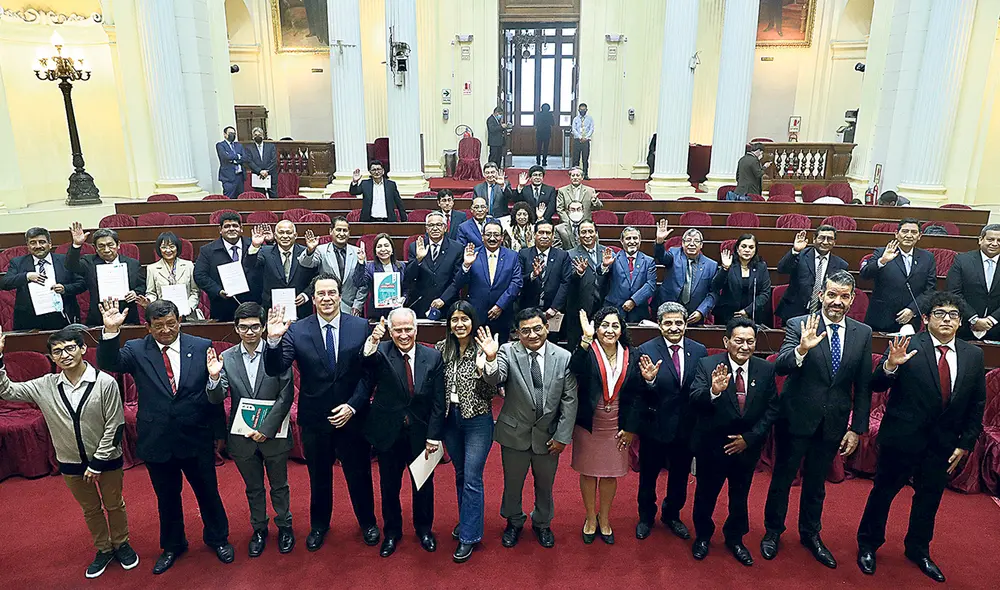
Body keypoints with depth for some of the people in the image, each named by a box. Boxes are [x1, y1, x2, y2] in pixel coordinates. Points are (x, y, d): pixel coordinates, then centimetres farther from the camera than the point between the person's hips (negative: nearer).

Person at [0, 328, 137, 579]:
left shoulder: (105, 383, -21)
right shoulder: (45, 386, -8)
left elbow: (114, 427, -16)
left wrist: (98, 462, -13)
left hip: (107, 459, -3)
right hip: (71, 463, 3)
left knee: (114, 504, 17)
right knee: (90, 509, 21)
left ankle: (121, 544, 40)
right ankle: (103, 549, 41)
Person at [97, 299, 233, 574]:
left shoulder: (202, 347, -6)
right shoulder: (136, 350, -5)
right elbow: (109, 363, -23)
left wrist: (219, 433, -8)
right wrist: (111, 331, -36)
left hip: (197, 439, -1)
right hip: (157, 441, 1)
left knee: (208, 492, 16)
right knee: (166, 497, 20)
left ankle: (218, 538, 40)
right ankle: (172, 545, 43)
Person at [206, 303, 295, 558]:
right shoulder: (226, 358, -5)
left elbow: (286, 395, -13)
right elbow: (216, 399, -8)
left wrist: (266, 429, -16)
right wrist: (214, 377, -28)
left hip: (273, 434, -2)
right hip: (242, 435, 2)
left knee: (279, 485, 17)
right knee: (253, 488, 20)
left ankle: (284, 526, 39)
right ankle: (259, 529, 40)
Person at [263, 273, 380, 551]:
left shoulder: (360, 327, -8)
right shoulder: (297, 330, -8)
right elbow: (275, 370, -14)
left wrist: (353, 405, -15)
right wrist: (274, 340, -31)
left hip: (352, 416, 0)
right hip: (314, 418, 1)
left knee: (359, 474, 16)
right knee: (319, 476, 20)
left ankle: (367, 523, 40)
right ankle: (319, 525, 44)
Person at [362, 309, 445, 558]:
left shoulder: (432, 357, -7)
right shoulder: (381, 353, -10)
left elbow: (438, 403, -5)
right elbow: (366, 362, -34)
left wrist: (433, 436, -9)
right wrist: (373, 341, -53)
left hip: (422, 434, 1)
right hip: (389, 434, -1)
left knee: (423, 485, 18)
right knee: (389, 487, 16)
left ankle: (424, 529, 41)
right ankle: (392, 532, 38)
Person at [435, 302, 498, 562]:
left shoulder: (483, 350, -13)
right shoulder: (442, 348, 0)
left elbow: (492, 393, -14)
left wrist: (482, 369, -29)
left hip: (477, 420, -5)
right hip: (450, 419, 5)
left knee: (472, 479, -1)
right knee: (460, 474, 19)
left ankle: (468, 537, 11)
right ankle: (466, 522, 39)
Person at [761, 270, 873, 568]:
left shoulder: (863, 333, -1)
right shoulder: (799, 325, -12)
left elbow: (863, 386, 3)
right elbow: (780, 366, -24)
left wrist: (857, 428, 1)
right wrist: (801, 349, -43)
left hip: (834, 422, 3)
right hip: (796, 418, -3)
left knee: (817, 482, 20)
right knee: (782, 478, 12)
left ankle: (810, 534, 41)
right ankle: (773, 531, 33)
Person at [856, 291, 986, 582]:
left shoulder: (974, 355, 0)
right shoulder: (907, 347, -13)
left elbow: (977, 405, 7)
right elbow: (876, 385, -15)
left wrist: (965, 443, 3)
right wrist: (890, 365, -34)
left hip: (943, 444, 4)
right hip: (902, 438, -4)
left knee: (930, 497, 19)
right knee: (883, 492, 10)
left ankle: (918, 550, 40)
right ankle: (867, 545, 29)